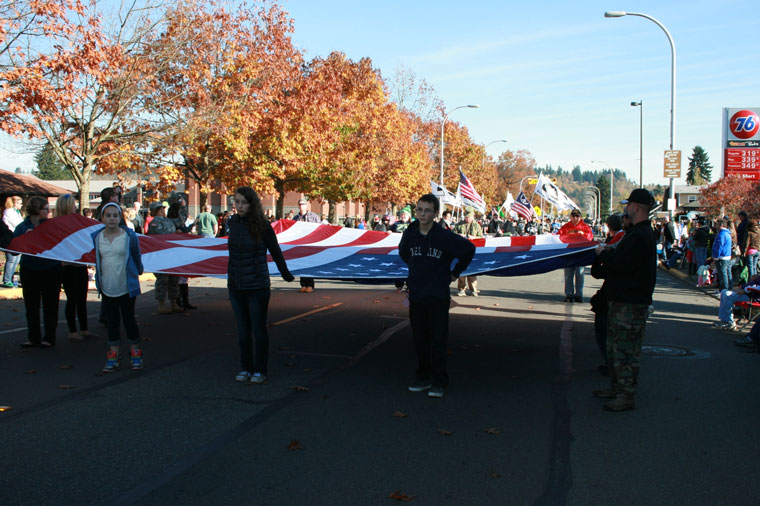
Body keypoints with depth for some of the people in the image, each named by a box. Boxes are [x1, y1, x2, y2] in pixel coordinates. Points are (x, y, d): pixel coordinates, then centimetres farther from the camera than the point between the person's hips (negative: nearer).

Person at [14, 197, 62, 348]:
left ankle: (49, 338, 15)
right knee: (31, 307, 10)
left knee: (50, 306, 5)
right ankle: (33, 337, 21)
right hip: (29, 272, 1)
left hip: (51, 271, -1)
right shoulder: (22, 228, -2)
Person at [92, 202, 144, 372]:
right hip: (107, 288, 3)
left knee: (128, 319, 5)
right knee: (111, 321, 10)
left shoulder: (129, 236, -8)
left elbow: (137, 258, 4)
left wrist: (137, 273, 13)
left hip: (126, 287, -3)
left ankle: (135, 353, 19)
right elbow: (96, 259, 15)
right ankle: (113, 356, 19)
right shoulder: (96, 237, 1)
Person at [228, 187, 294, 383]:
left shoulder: (263, 226, -11)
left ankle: (260, 370, 16)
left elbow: (275, 252, 1)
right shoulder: (233, 222, 3)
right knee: (243, 329, 12)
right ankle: (246, 368, 24)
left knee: (259, 329, 4)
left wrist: (286, 275, 13)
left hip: (257, 286, -5)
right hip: (235, 286, 5)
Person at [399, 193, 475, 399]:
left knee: (438, 340, -1)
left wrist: (455, 272, 6)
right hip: (416, 295, 4)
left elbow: (469, 249, 2)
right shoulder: (409, 234, 0)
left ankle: (439, 381, 9)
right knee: (420, 339, 11)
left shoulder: (444, 236, -12)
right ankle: (424, 376, 23)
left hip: (439, 297, -4)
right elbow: (403, 253, 23)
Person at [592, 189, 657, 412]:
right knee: (614, 346, 19)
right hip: (622, 300, 11)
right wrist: (610, 251, 7)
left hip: (631, 303, -11)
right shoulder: (640, 232, 16)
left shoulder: (640, 235, -20)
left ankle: (626, 396, 2)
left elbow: (622, 265, -25)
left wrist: (603, 253, -8)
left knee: (625, 350, -5)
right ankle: (616, 387, 30)